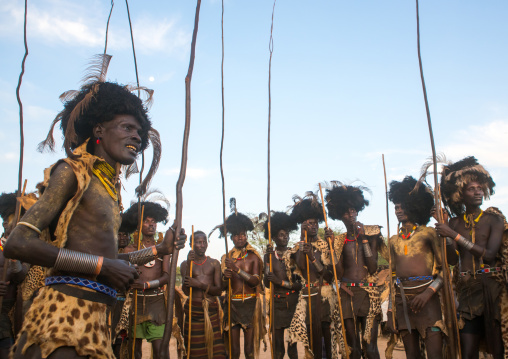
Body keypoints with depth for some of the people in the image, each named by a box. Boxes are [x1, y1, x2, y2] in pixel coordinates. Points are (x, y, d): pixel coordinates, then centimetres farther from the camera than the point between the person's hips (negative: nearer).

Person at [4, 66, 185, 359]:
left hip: (96, 317, 8)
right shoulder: (72, 172, -4)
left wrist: (159, 250, 32)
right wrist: (102, 265, -13)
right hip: (65, 310, -7)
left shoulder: (111, 188, 18)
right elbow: (18, 244, -14)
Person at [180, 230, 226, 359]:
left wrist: (200, 285, -13)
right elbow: (186, 291, -6)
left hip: (212, 309, 1)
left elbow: (219, 290, 2)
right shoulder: (185, 264, 8)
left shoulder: (214, 263, 10)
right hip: (194, 309, -1)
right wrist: (189, 264, -13)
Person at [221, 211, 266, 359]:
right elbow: (222, 286, 9)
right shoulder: (226, 257, 9)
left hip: (250, 305, -2)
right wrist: (226, 277, -13)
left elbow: (255, 281, -11)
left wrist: (237, 269, -20)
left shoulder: (254, 257, 3)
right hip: (232, 305, 2)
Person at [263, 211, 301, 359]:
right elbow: (267, 283, -6)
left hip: (293, 302, 0)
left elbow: (300, 284, -2)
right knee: (278, 344, 3)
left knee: (293, 342, 5)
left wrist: (281, 282, -17)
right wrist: (269, 258, -14)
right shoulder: (270, 256, 4)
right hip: (277, 303, 0)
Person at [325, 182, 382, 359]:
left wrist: (363, 238, -7)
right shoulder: (339, 240, 12)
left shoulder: (370, 234, 7)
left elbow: (373, 267, -5)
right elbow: (339, 273, 7)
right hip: (347, 293, 2)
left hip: (368, 293, -2)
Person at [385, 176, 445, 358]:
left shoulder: (428, 233, 3)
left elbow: (444, 268, -1)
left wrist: (428, 292, -16)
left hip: (426, 297, -4)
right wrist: (390, 310, 12)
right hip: (402, 300, 4)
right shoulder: (394, 240, 16)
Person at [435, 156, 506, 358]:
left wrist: (454, 235, -16)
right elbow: (452, 260, 2)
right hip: (466, 290, 3)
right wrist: (444, 232, -6)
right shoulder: (454, 223, 9)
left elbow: (489, 254, -14)